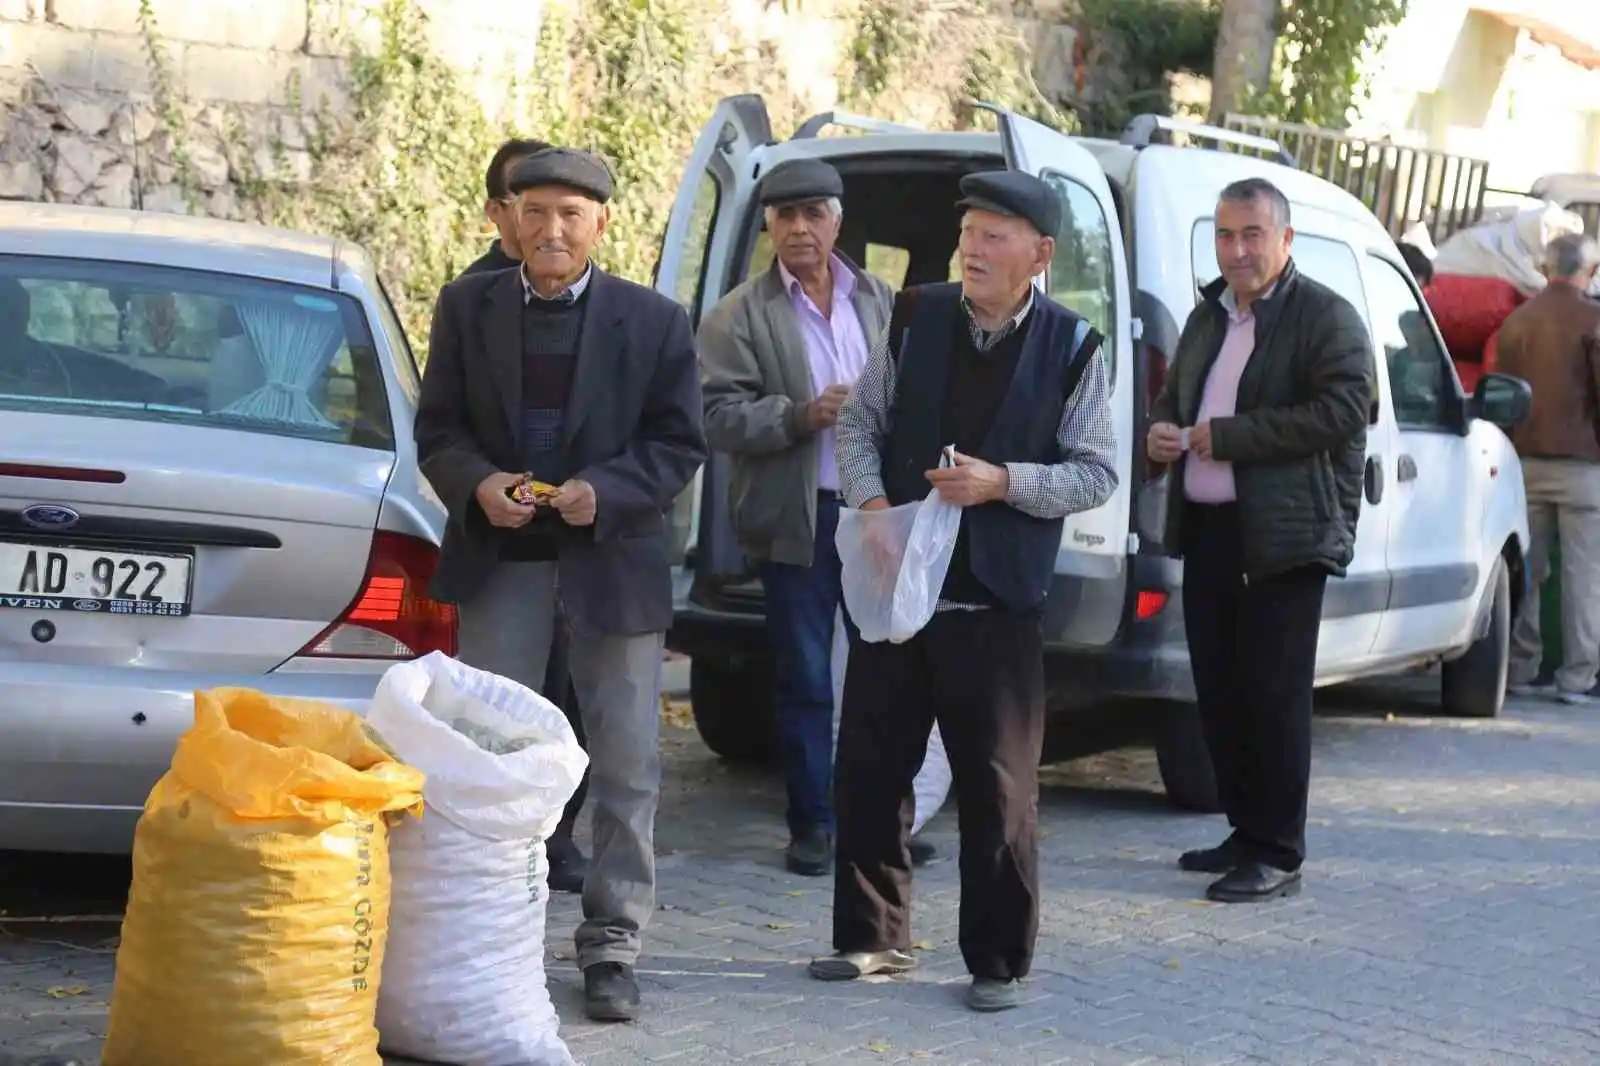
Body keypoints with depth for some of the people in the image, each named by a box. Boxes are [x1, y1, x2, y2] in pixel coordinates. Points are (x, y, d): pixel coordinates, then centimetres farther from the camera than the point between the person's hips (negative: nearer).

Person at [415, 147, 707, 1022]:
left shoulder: (655, 322, -3)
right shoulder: (466, 306, 2)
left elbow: (678, 443, -3)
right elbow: (437, 428, 3)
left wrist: (604, 491, -19)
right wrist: (477, 484, -17)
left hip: (613, 557, -1)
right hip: (499, 556, 1)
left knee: (625, 766, 3)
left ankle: (612, 946, 13)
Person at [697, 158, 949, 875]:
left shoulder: (880, 302, 11)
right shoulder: (740, 316, -1)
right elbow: (720, 417, -8)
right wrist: (802, 416, -20)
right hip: (799, 521, -3)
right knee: (805, 681, 4)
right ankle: (813, 825, 13)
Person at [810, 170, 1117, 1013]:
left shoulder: (1071, 348, -4)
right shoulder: (914, 318, 3)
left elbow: (1096, 473, -4)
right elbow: (860, 422, 8)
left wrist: (1004, 483, -18)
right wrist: (869, 500, -10)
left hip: (997, 604, -3)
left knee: (998, 789, 2)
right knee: (868, 768, 10)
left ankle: (998, 961, 13)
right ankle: (873, 937, 25)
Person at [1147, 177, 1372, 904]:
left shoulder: (1326, 317, -6)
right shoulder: (1207, 316, 18)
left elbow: (1343, 409, -19)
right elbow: (1174, 396, 28)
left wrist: (1223, 436, -18)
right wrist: (1162, 429, 2)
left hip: (1283, 536, -8)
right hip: (1206, 530, 8)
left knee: (1275, 696, -6)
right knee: (1218, 690, 11)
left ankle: (1278, 856, 0)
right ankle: (1247, 832, 23)